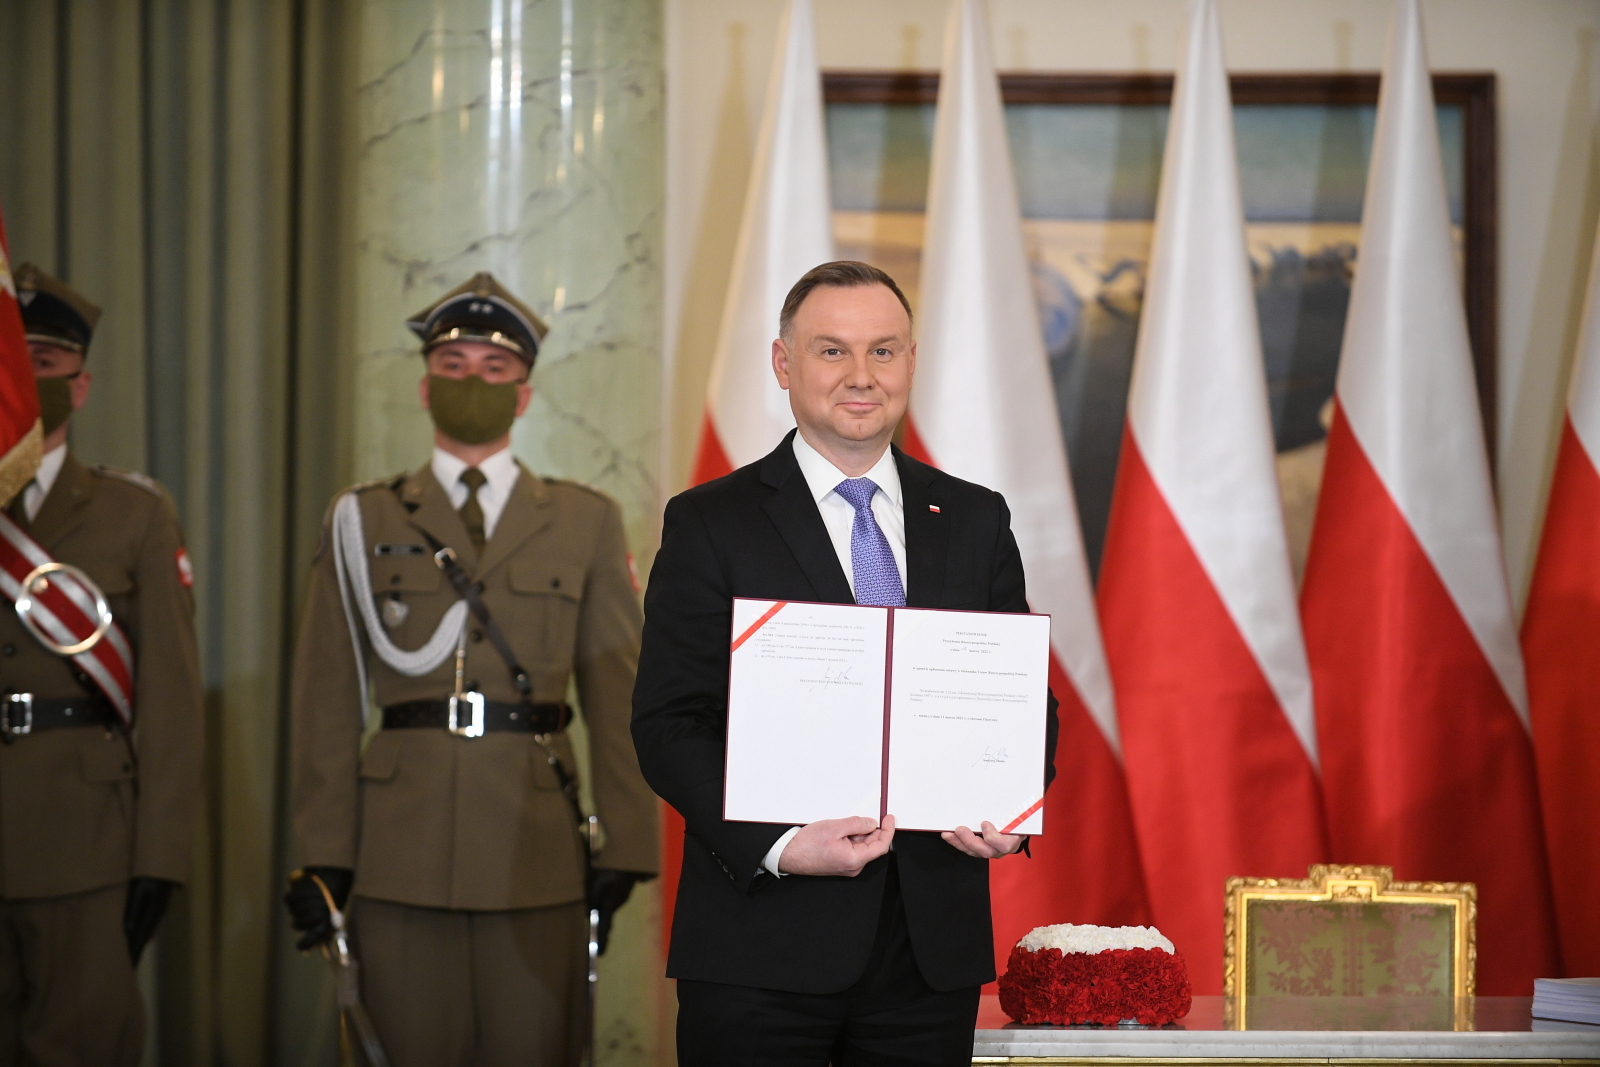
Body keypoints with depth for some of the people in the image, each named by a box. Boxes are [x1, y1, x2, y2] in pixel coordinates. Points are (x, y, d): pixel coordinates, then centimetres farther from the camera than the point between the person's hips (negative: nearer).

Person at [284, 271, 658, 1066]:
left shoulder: (586, 523, 12)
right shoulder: (364, 522, 11)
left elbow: (618, 695, 6)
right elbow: (326, 701, 7)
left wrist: (624, 847, -2)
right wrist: (322, 854, 1)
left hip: (536, 857, 0)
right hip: (400, 856, 0)